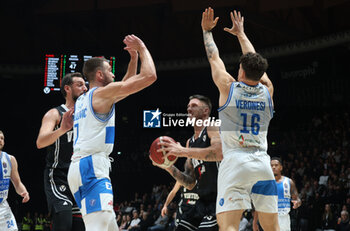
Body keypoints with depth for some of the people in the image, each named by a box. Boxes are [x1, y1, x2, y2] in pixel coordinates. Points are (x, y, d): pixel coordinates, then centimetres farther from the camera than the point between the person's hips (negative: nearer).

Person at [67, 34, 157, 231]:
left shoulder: (83, 100, 24)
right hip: (92, 166, -10)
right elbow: (149, 76, -7)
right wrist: (142, 48, 8)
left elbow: (125, 87, 38)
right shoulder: (103, 92, -2)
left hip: (79, 168, 10)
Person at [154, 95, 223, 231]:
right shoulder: (190, 142, 19)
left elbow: (220, 152, -27)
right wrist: (169, 167, 2)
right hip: (202, 202, 8)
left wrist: (183, 151, -27)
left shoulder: (212, 128, -4)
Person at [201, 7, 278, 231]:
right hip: (263, 162, 4)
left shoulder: (228, 88, -1)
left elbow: (214, 58, 15)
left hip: (235, 162, -4)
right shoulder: (267, 91, 8)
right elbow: (255, 63, 25)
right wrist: (241, 34, 39)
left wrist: (207, 30, 31)